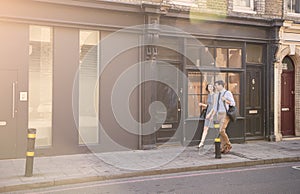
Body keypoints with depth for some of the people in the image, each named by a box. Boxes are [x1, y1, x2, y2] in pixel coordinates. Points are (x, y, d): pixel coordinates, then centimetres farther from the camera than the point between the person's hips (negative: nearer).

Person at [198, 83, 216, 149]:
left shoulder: (215, 95, -11)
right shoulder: (209, 95, 13)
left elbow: (214, 106, -17)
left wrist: (210, 114, -20)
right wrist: (202, 104, 5)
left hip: (213, 113, -7)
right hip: (208, 113, 7)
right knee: (205, 128, 3)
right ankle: (201, 143, 3)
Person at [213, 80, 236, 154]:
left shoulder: (228, 93, -8)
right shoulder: (218, 94, 15)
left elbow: (233, 104, -10)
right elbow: (216, 106, 18)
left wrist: (225, 100, -25)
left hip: (225, 114, -8)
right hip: (219, 114, 8)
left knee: (221, 131, -17)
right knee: (221, 132, 5)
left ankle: (228, 145, 2)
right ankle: (223, 148, 11)